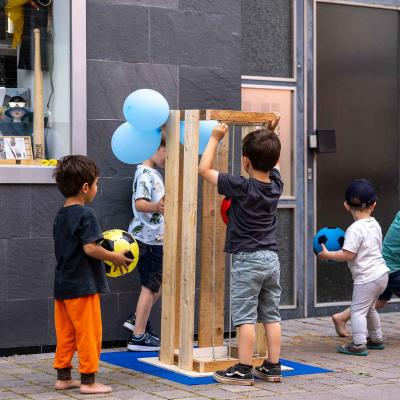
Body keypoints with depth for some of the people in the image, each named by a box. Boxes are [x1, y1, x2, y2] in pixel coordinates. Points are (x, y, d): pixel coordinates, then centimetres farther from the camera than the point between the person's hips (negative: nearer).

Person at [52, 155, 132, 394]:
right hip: (83, 286, -9)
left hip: (63, 285, 9)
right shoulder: (85, 215, -16)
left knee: (65, 334, 15)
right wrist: (114, 257, -10)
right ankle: (88, 381, 4)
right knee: (89, 334, 0)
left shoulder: (61, 215, 11)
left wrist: (102, 250, 17)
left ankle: (63, 377, 22)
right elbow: (90, 248, -23)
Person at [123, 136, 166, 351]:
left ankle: (138, 319, 21)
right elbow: (139, 203, -33)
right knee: (150, 286, -3)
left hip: (155, 238, 10)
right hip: (147, 238, -10)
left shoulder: (153, 173, 13)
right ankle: (138, 337, 3)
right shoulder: (145, 174, -17)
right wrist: (155, 206, -50)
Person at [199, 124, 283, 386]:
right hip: (272, 258, 6)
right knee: (271, 316, 10)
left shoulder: (241, 187, -15)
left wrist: (215, 138, -2)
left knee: (246, 317, -4)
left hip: (247, 260, -6)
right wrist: (270, 136, 27)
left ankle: (244, 370, -2)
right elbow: (274, 162, 26)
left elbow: (205, 169, -9)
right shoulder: (276, 184, 2)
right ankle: (273, 367, 15)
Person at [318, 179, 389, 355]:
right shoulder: (375, 225, 7)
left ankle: (359, 345, -7)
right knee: (369, 308, 24)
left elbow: (348, 255, -23)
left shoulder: (355, 229, -20)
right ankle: (376, 339, 35)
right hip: (381, 273, 9)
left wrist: (327, 254, -11)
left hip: (366, 278, -9)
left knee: (358, 310, -4)